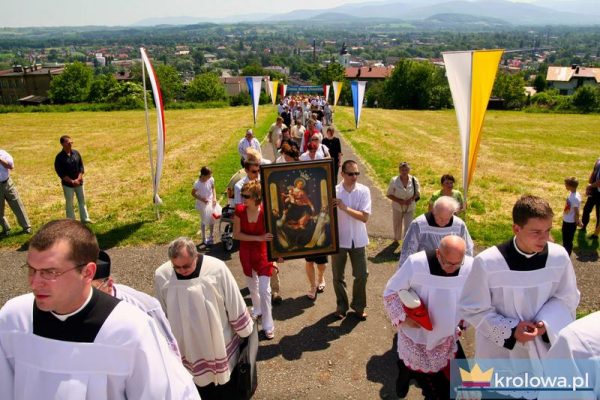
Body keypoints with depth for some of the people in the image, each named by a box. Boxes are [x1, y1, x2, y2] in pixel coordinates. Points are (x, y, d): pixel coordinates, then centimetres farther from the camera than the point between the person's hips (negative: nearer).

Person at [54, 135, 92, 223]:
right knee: (69, 203, 7)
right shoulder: (59, 157, -13)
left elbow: (81, 166, 2)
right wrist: (72, 181, -18)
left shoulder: (76, 153, -1)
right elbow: (60, 173, -14)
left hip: (79, 182, 4)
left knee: (82, 200, 13)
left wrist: (78, 179, -10)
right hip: (67, 184, -4)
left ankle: (85, 218, 26)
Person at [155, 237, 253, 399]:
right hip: (188, 348, 2)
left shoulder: (216, 268, -22)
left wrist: (245, 331, 1)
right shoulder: (161, 275, -14)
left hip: (220, 344, -1)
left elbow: (235, 305, -9)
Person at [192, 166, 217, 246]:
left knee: (212, 220, 14)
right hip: (202, 204, -4)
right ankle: (204, 238, 32)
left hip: (210, 202, 4)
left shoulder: (211, 179, -15)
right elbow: (193, 193, -12)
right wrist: (201, 199, -22)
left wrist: (214, 197, -9)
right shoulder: (197, 184, -26)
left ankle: (210, 236, 37)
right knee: (204, 221, 11)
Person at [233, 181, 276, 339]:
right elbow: (236, 234, -12)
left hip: (263, 252, -3)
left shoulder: (266, 212, -21)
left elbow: (273, 234, -13)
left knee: (264, 289, -2)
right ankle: (257, 310, 49)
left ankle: (268, 325, 14)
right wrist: (258, 237, -22)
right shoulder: (239, 210, -14)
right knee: (252, 286, 22)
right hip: (246, 253, 3)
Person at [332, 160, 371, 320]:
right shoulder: (334, 192, -10)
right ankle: (342, 306, 31)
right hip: (339, 240, 0)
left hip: (358, 240, 1)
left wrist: (345, 208, -25)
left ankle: (358, 306, 28)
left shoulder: (364, 191, -8)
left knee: (362, 275, 8)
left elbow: (364, 217, -15)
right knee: (338, 276, 11)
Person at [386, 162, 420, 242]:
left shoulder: (414, 180, -14)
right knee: (397, 225, 20)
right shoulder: (394, 181, -17)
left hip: (410, 208, 0)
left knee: (408, 227, -1)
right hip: (397, 208, 1)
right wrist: (399, 201, -23)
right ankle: (396, 239, 48)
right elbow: (389, 194, -9)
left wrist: (411, 199, -21)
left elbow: (417, 194, -1)